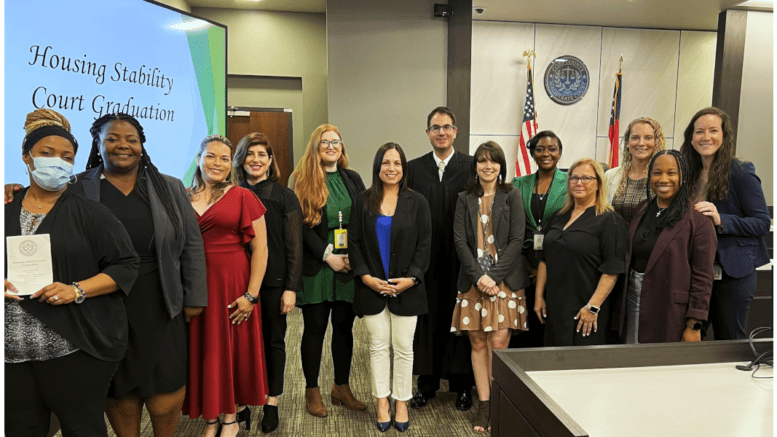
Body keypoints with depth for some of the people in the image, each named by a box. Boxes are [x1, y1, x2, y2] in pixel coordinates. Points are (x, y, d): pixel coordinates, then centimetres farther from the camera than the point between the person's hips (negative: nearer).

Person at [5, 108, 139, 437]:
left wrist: (76, 290, -15)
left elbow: (127, 265, -3)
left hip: (76, 350, -3)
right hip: (12, 354, 4)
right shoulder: (7, 211, 10)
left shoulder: (89, 213, -1)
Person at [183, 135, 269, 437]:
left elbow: (260, 247, -6)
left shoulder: (243, 197, -3)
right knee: (203, 350, 10)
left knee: (233, 347, 7)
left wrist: (251, 295, -12)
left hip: (233, 282, -3)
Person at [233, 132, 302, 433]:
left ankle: (272, 403, 24)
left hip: (273, 282, -1)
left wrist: (291, 287, -8)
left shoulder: (284, 197, -2)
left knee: (273, 340, 9)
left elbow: (294, 247, -3)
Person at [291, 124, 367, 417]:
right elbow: (302, 225, -7)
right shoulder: (303, 180, -1)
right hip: (316, 267, -3)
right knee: (315, 329, 6)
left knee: (344, 327, 11)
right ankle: (312, 392, 21)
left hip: (349, 267, 4)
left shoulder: (353, 179, 11)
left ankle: (342, 388, 25)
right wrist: (328, 255, -14)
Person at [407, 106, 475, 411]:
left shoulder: (473, 166, 0)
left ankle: (462, 384, 25)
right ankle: (427, 383, 25)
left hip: (461, 259, -1)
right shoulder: (413, 168, 5)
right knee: (427, 319, 9)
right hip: (425, 258, 1)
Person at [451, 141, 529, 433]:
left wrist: (494, 276, -12)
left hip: (505, 280, -2)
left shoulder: (512, 196, 3)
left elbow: (517, 240, -4)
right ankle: (483, 405, 14)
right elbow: (460, 240, 1)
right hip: (473, 281, 2)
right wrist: (478, 276, -10)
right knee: (478, 345, 5)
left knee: (498, 344, -5)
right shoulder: (465, 199, 8)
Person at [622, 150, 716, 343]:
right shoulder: (642, 209, 8)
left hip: (670, 311, -5)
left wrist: (694, 325, -14)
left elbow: (702, 278, -12)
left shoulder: (698, 220, -11)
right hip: (634, 297, 6)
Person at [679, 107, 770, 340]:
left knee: (730, 339, 5)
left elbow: (763, 223, -12)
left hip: (734, 270, -6)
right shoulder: (692, 173, 9)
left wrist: (721, 219, -24)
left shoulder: (740, 173, -10)